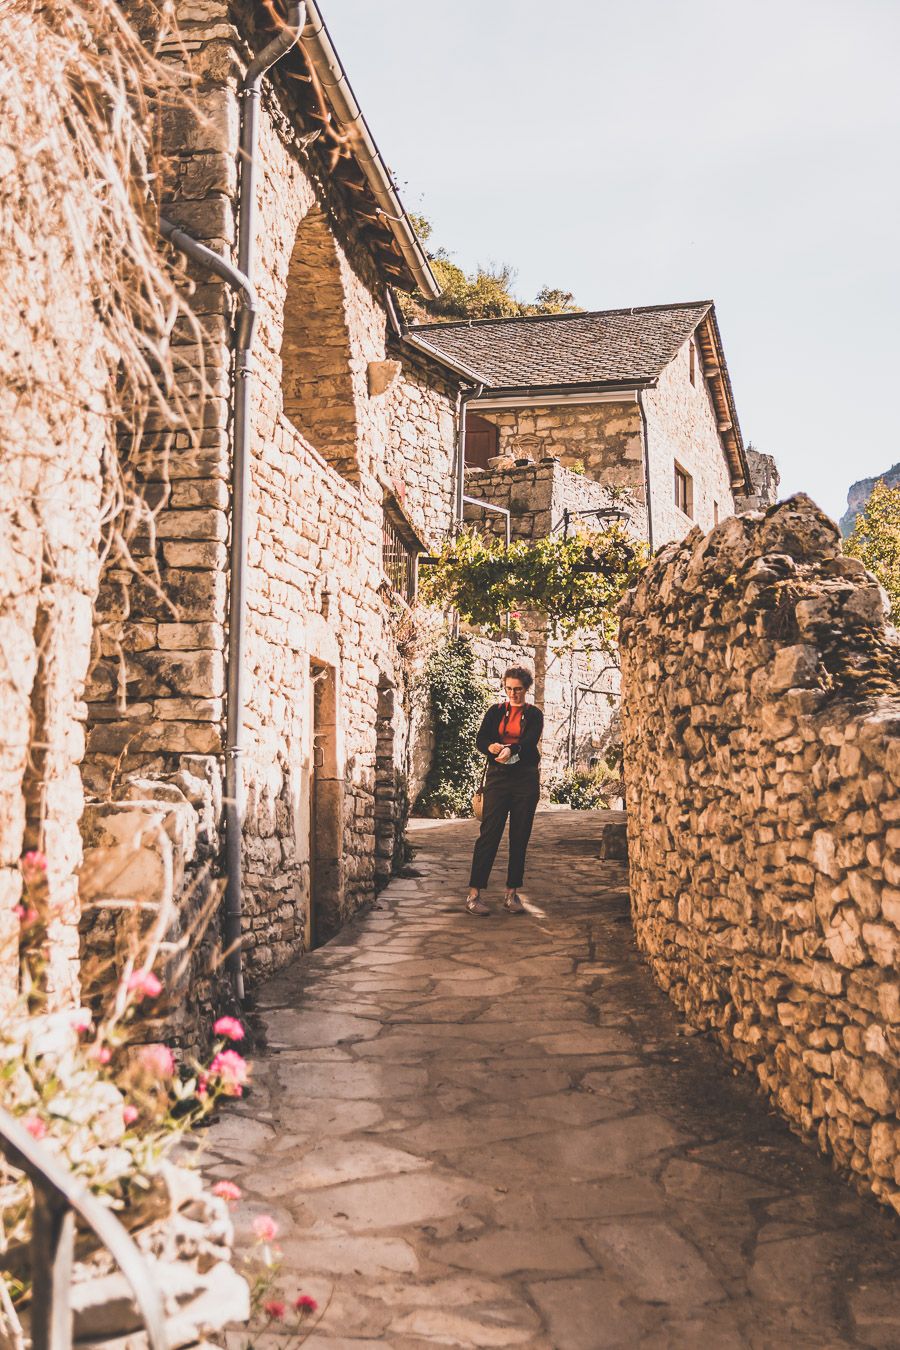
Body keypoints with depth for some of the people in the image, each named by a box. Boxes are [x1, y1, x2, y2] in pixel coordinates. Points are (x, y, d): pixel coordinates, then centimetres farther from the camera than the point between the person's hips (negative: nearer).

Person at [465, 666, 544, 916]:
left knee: (520, 837, 2)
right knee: (489, 833, -7)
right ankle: (474, 893, -8)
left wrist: (510, 750, -33)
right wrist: (492, 747, -25)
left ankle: (512, 894, 10)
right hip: (498, 776, 0)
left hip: (525, 779, 0)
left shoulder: (534, 714, 6)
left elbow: (530, 741, -12)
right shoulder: (496, 711, 10)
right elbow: (480, 739, -2)